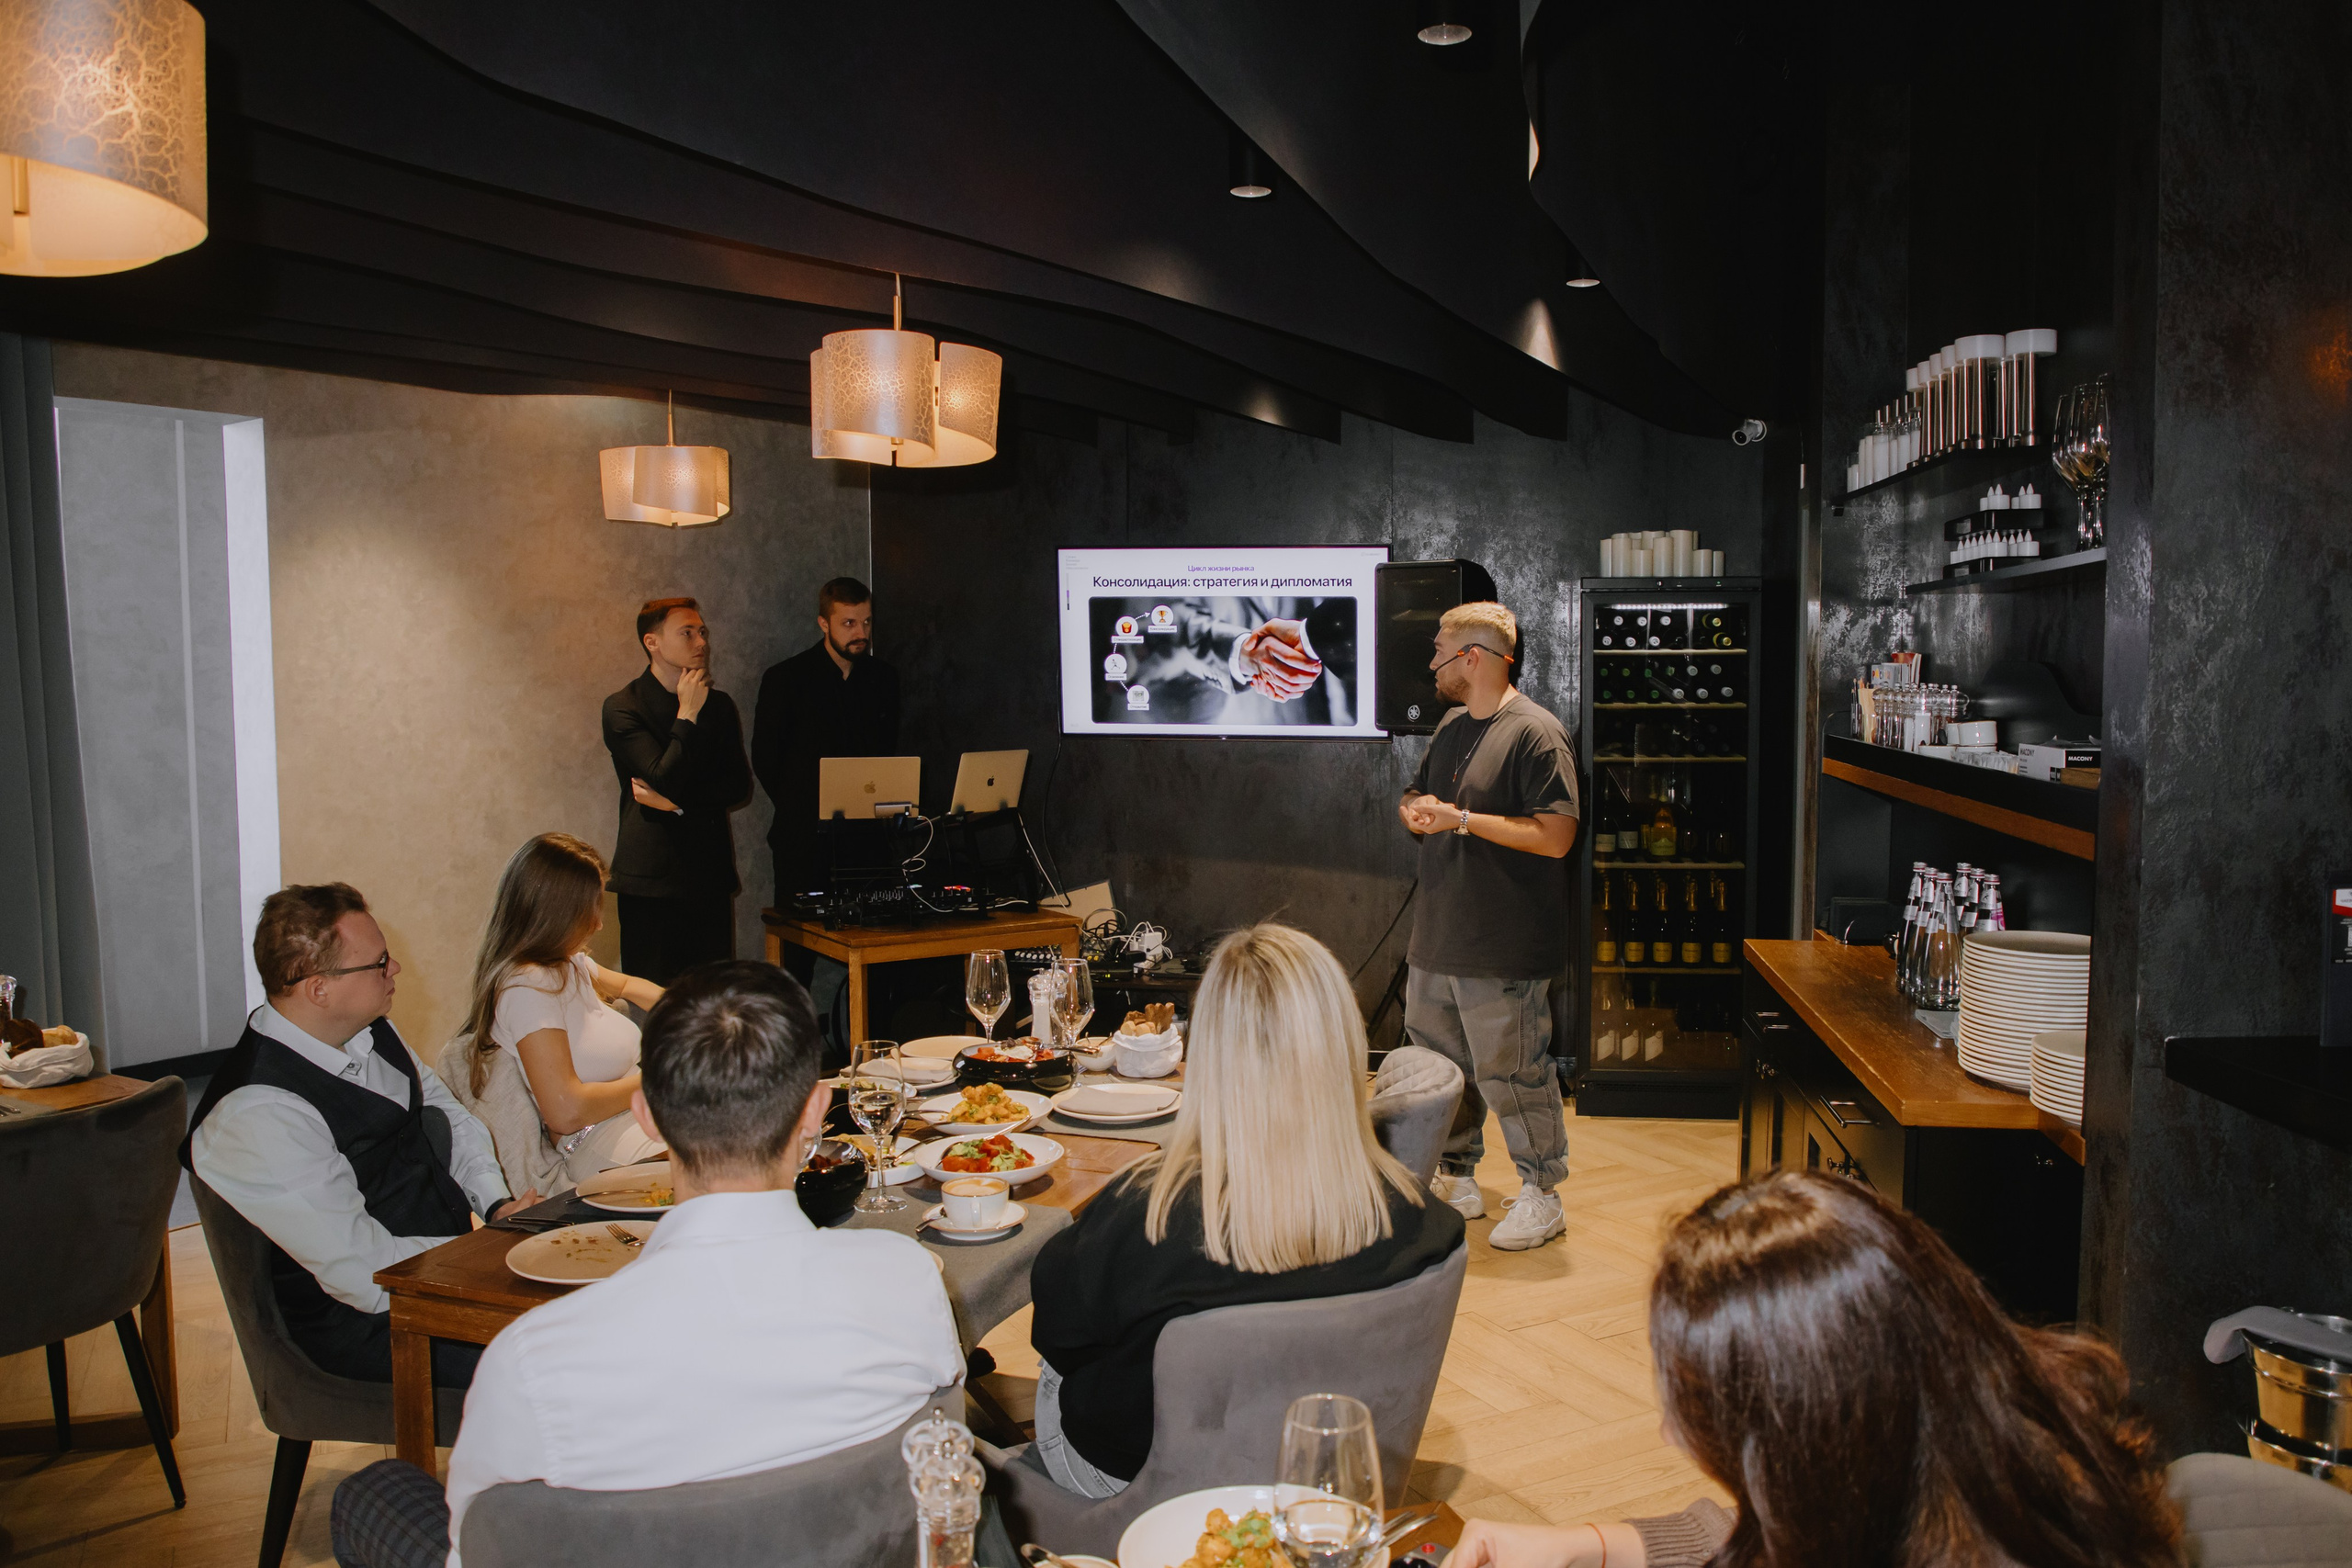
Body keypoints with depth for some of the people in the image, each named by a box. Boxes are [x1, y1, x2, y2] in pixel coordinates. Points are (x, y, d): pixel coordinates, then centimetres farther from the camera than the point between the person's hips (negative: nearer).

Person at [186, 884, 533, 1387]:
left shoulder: (370, 1030, 2)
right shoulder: (258, 1118, -23)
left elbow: (449, 1116, 16)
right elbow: (366, 1275, -23)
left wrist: (498, 1206, 0)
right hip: (371, 1325, -8)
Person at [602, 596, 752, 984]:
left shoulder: (720, 705, 13)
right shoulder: (622, 708, -2)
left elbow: (740, 786, 5)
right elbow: (665, 778, -15)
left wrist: (676, 800, -7)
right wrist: (688, 715, -10)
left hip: (712, 870, 4)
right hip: (652, 879, -4)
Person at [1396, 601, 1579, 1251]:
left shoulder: (1536, 734, -14)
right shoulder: (1451, 727, 13)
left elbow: (1554, 836, -21)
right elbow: (1416, 797, 25)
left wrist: (1460, 818, -21)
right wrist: (1417, 809, -1)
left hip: (1503, 952, -8)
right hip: (1437, 940, 9)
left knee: (1511, 1074, 1)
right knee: (1435, 1066, 17)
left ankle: (1541, 1197, 18)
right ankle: (1457, 1180, 34)